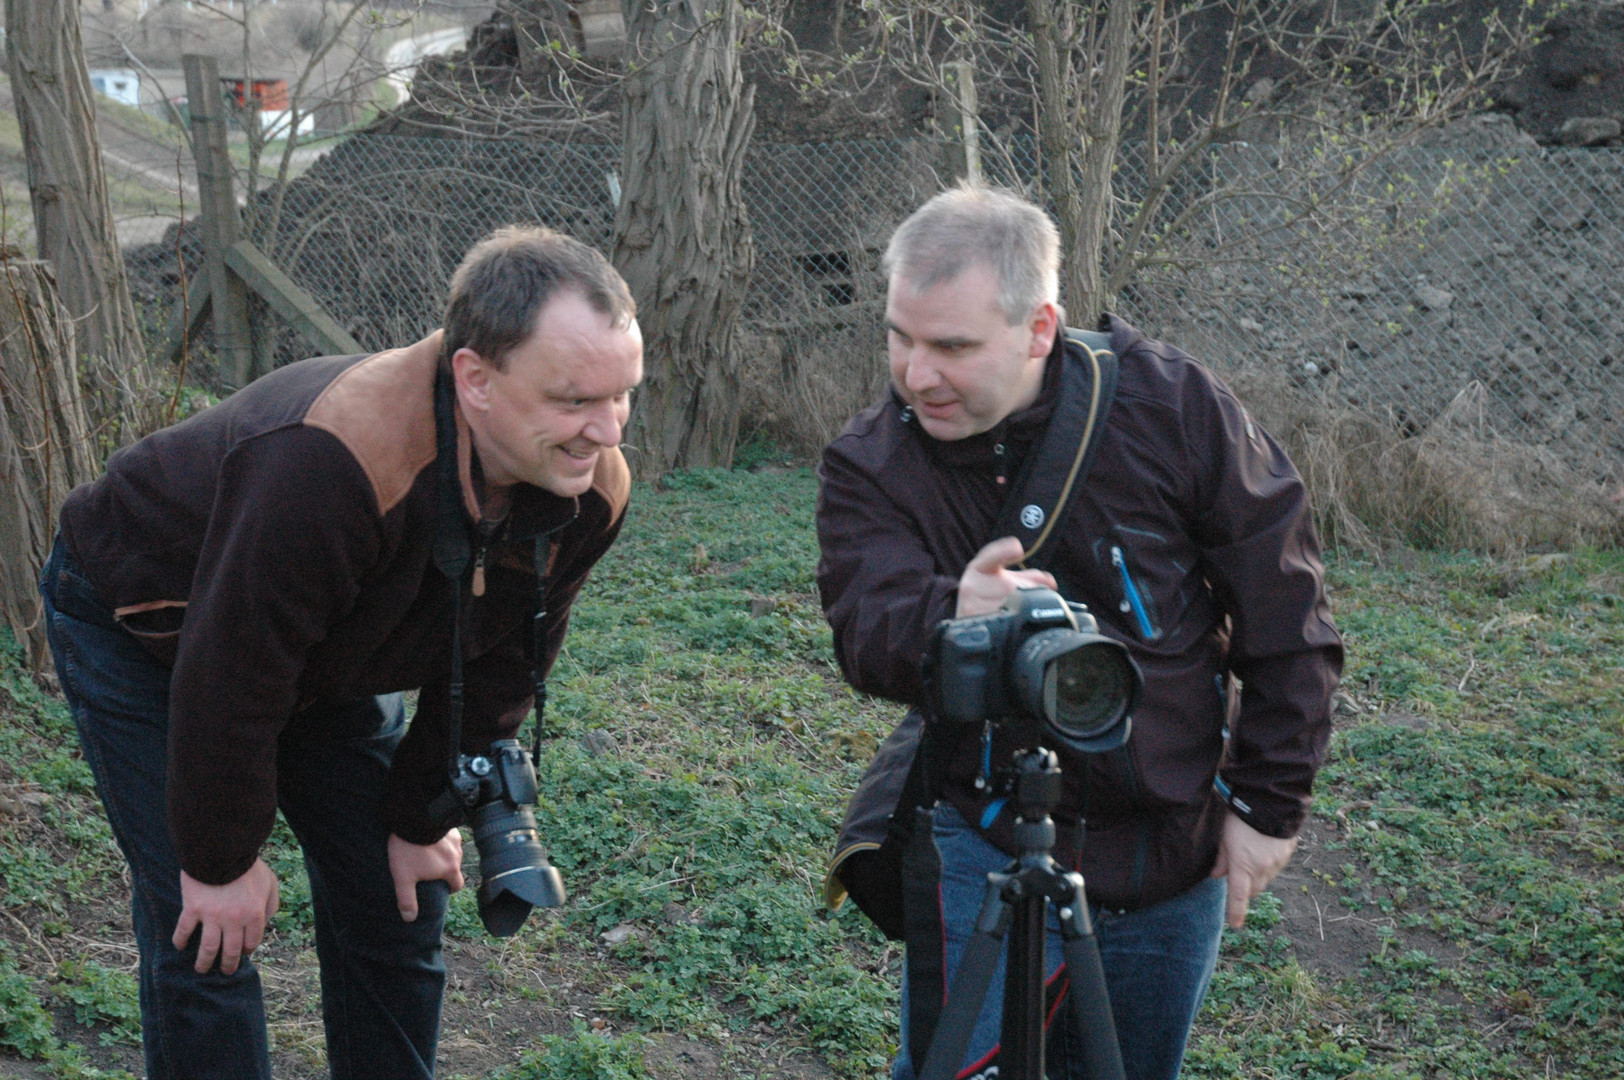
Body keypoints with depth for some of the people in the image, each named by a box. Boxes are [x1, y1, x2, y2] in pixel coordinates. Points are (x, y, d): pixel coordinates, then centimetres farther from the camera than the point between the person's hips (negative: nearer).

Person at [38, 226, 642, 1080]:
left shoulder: (591, 488, -22)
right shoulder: (329, 465, -44)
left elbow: (495, 670, -6)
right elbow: (227, 685, -33)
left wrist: (424, 820, 0)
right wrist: (222, 861, -20)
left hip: (329, 649, 6)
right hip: (139, 624, -6)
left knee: (397, 896, 6)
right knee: (206, 932, -9)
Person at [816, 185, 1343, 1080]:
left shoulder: (1170, 405, -10)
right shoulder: (870, 465, -9)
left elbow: (1285, 617, -4)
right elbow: (868, 632, -27)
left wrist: (1269, 803, -3)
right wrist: (949, 619, -50)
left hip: (1175, 852, 1)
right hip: (984, 832, -1)